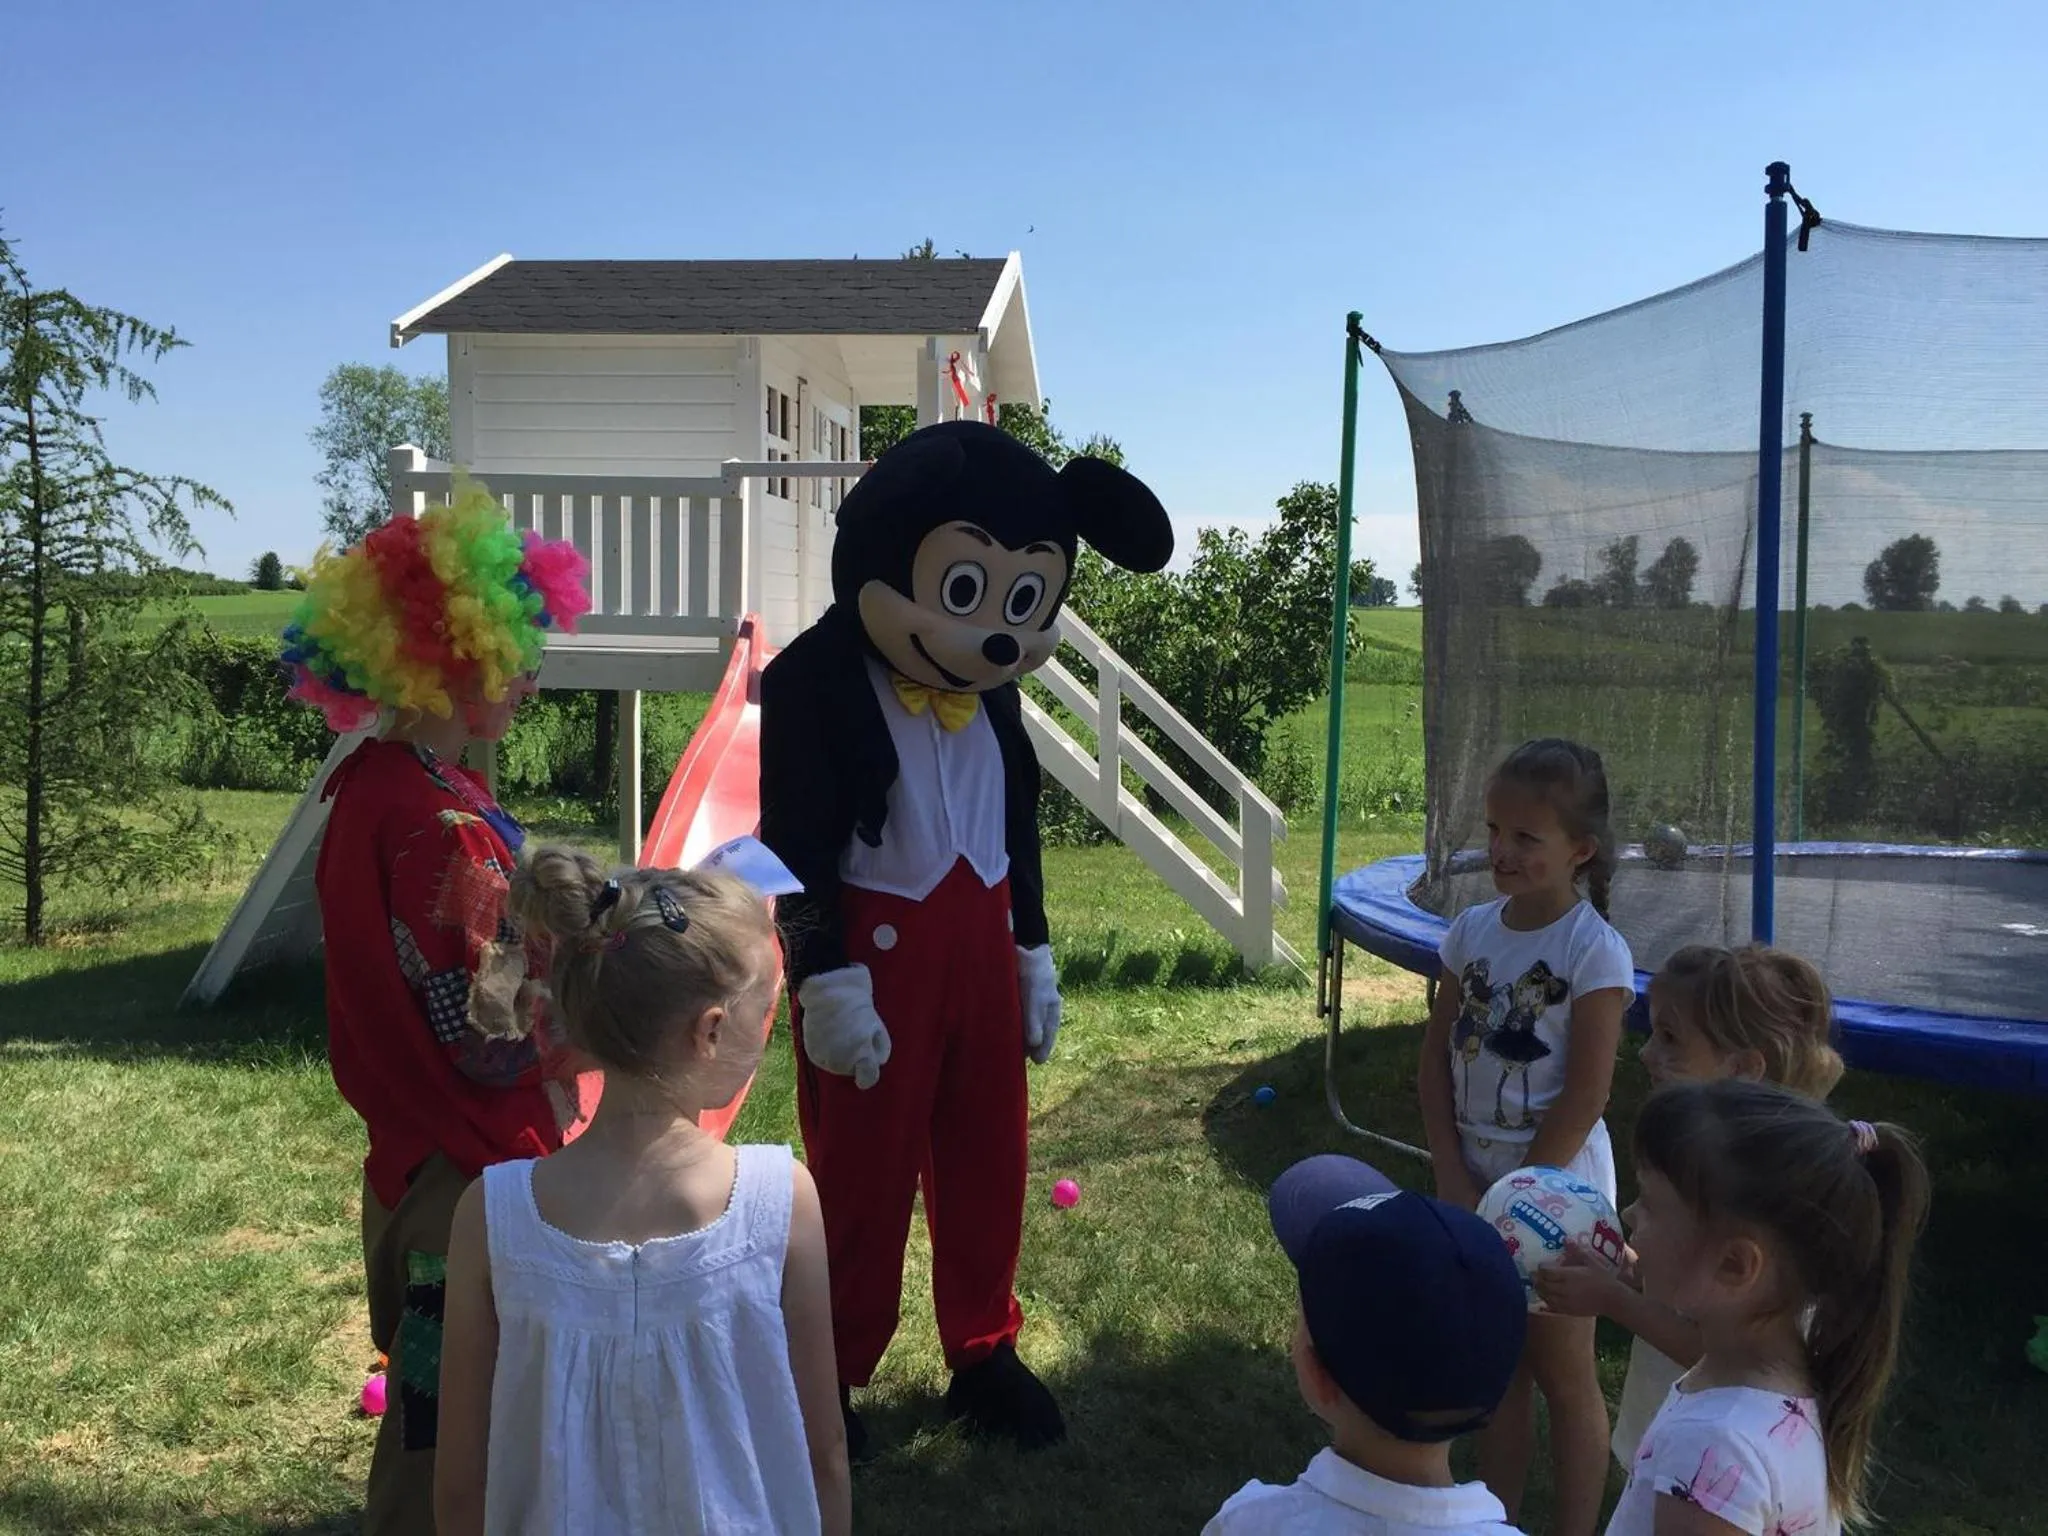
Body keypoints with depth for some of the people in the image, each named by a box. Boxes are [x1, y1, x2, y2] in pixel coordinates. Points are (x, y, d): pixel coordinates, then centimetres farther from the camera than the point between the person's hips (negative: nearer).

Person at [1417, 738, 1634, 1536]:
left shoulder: (1595, 951, -17)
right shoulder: (1472, 929, -1)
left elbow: (1585, 1097, -18)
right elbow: (1437, 1055, 2)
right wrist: (1452, 1178, -5)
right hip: (1476, 1181, 6)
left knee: (1562, 1372, 9)